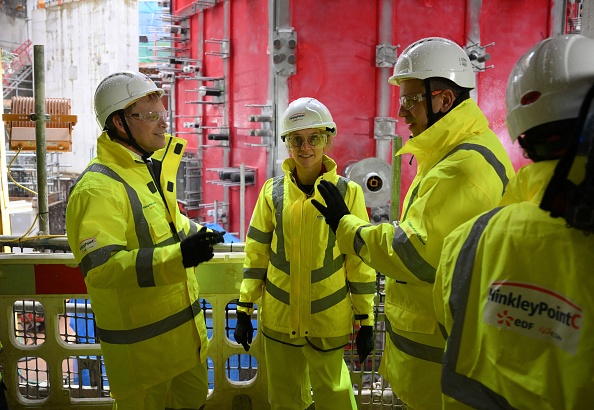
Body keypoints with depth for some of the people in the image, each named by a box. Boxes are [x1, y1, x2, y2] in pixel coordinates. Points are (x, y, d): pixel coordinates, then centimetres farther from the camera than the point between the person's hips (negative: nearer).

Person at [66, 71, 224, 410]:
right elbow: (99, 267, -31)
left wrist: (197, 234, 5)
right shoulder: (98, 187, -23)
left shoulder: (152, 166, 7)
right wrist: (177, 256, -39)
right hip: (140, 341, -8)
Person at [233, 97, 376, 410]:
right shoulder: (272, 191, -2)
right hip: (279, 317, 2)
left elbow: (360, 260, -4)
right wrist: (244, 310, 4)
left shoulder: (348, 192, -7)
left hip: (329, 319, -2)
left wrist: (365, 321, -1)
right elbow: (256, 255, 3)